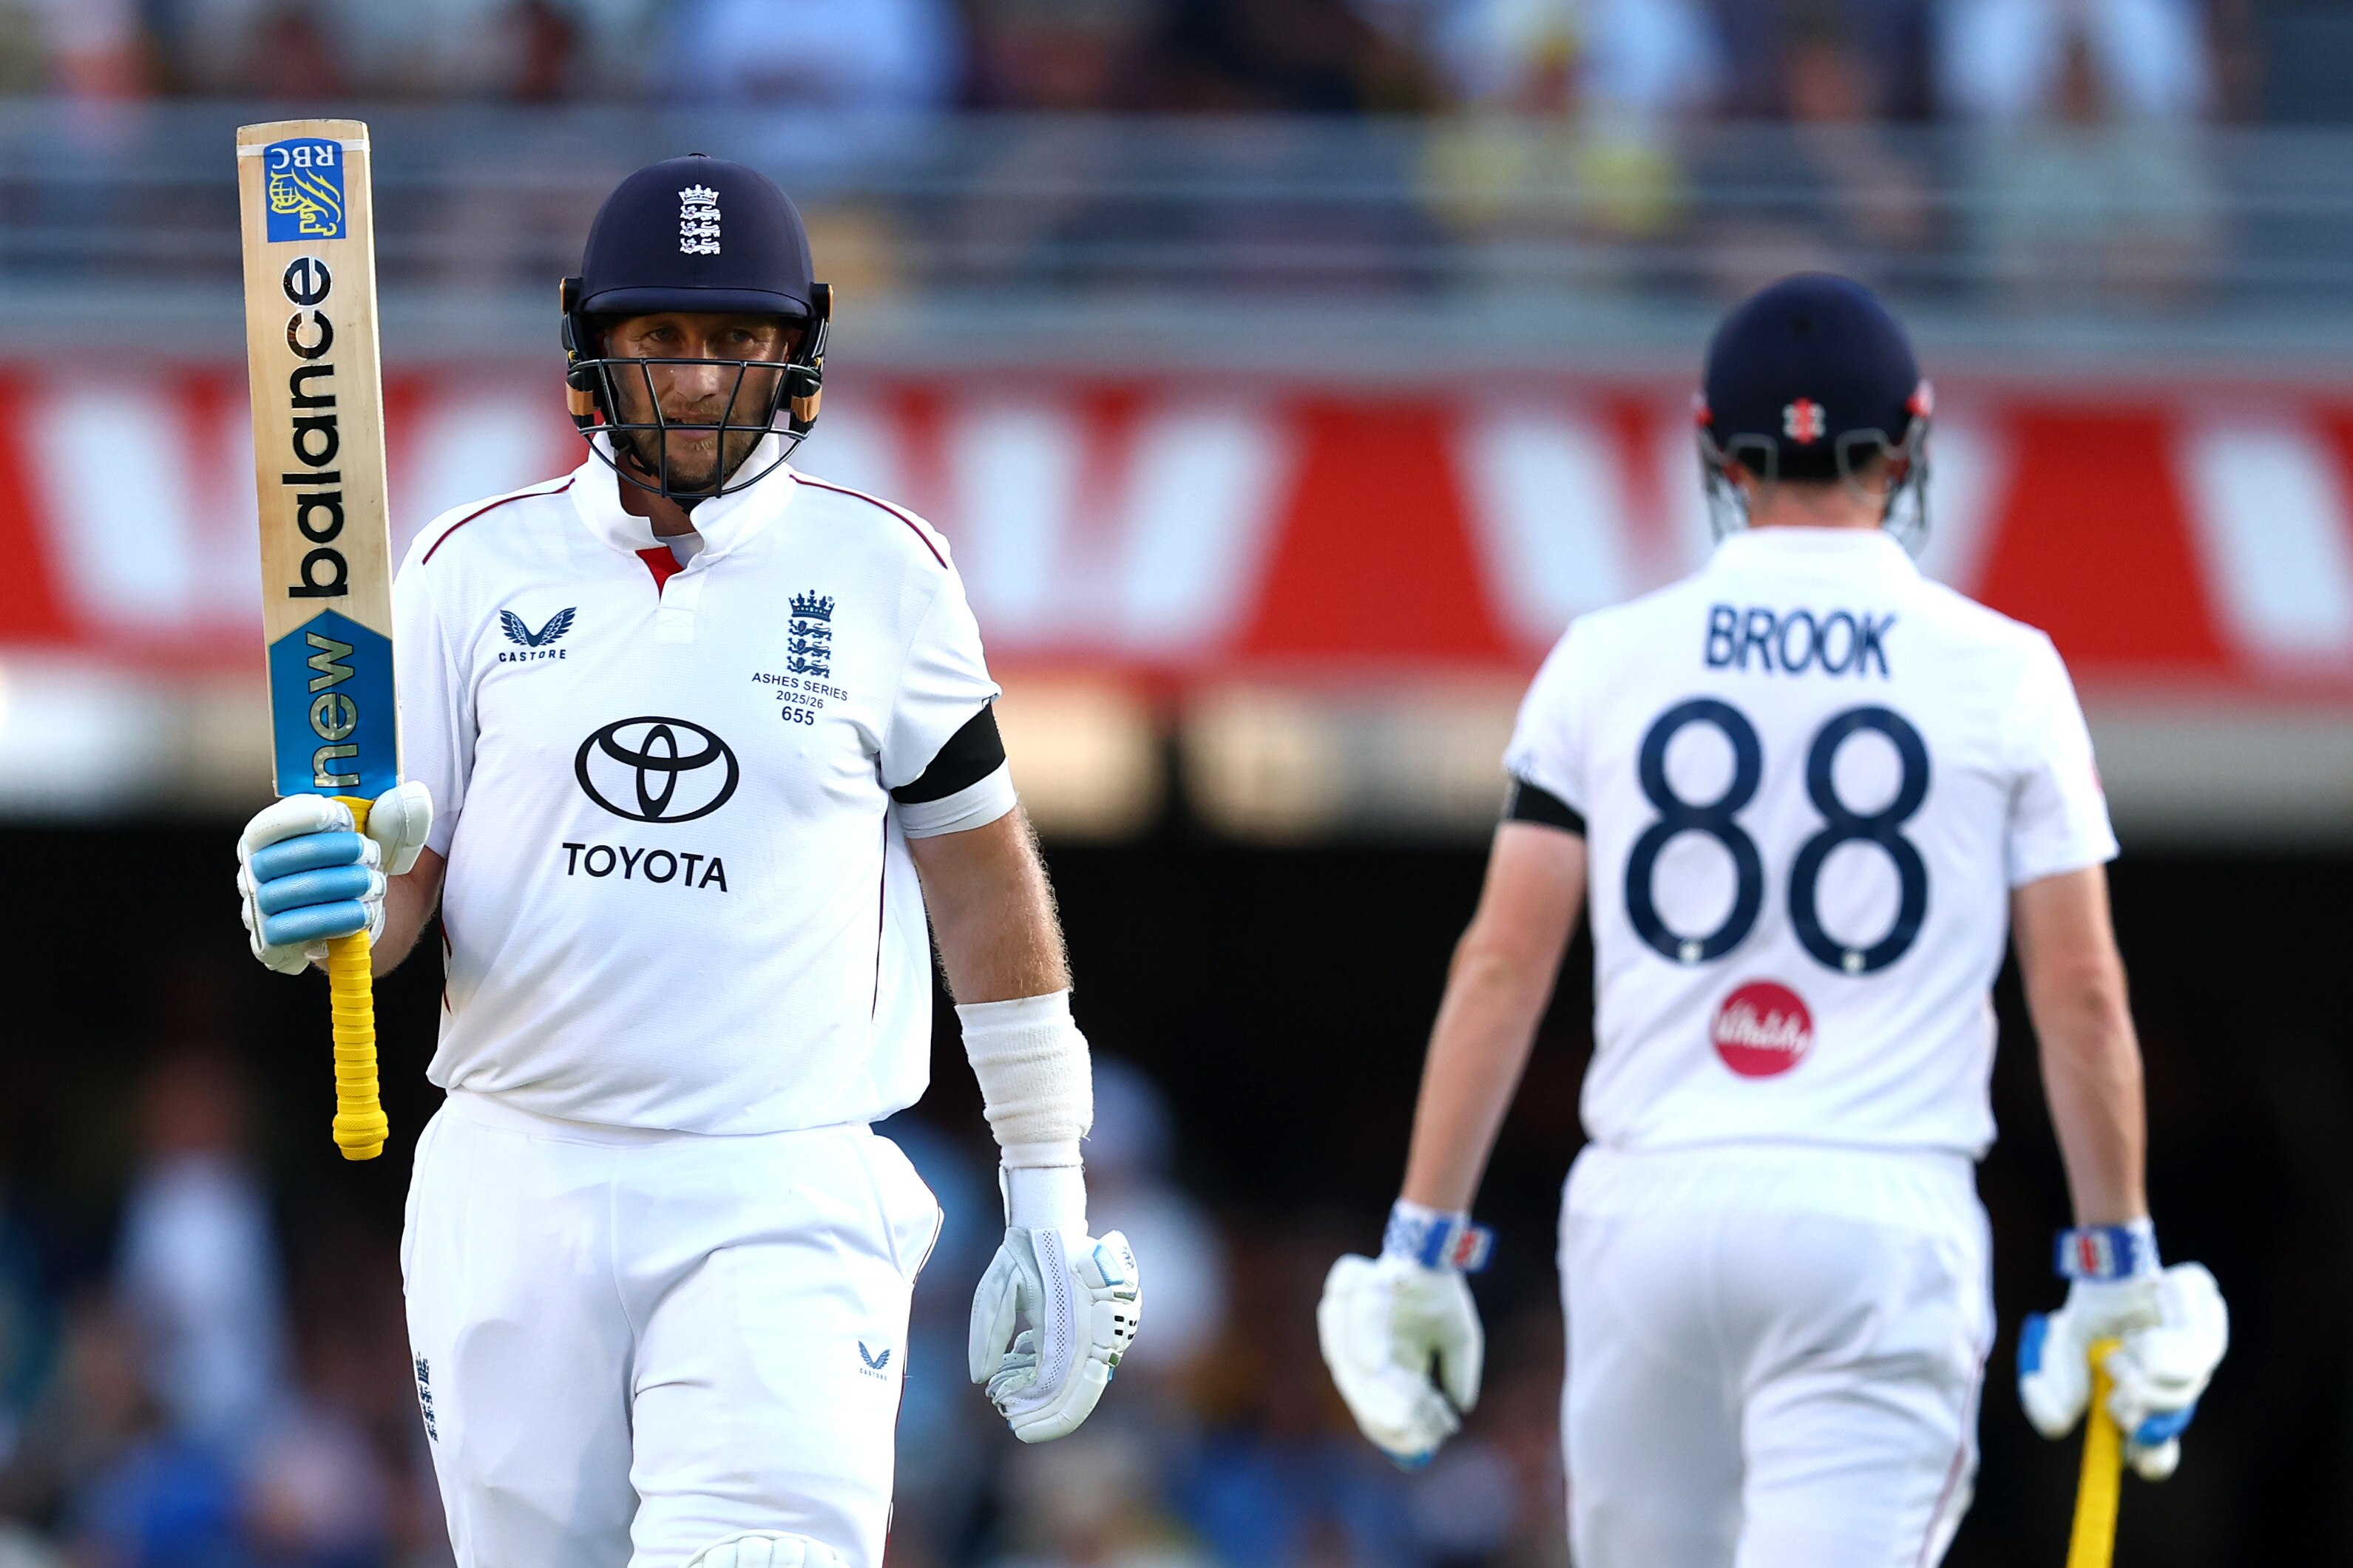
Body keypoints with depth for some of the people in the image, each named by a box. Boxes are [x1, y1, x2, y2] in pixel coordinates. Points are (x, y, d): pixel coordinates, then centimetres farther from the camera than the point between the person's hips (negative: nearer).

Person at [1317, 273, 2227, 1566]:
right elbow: (2081, 994, 2)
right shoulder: (2001, 674, 2)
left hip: (1653, 1205, 2)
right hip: (1884, 1218, -2)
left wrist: (1422, 1248, 6)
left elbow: (1503, 964, 2)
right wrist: (2118, 1267, 11)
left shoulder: (1609, 664, 4)